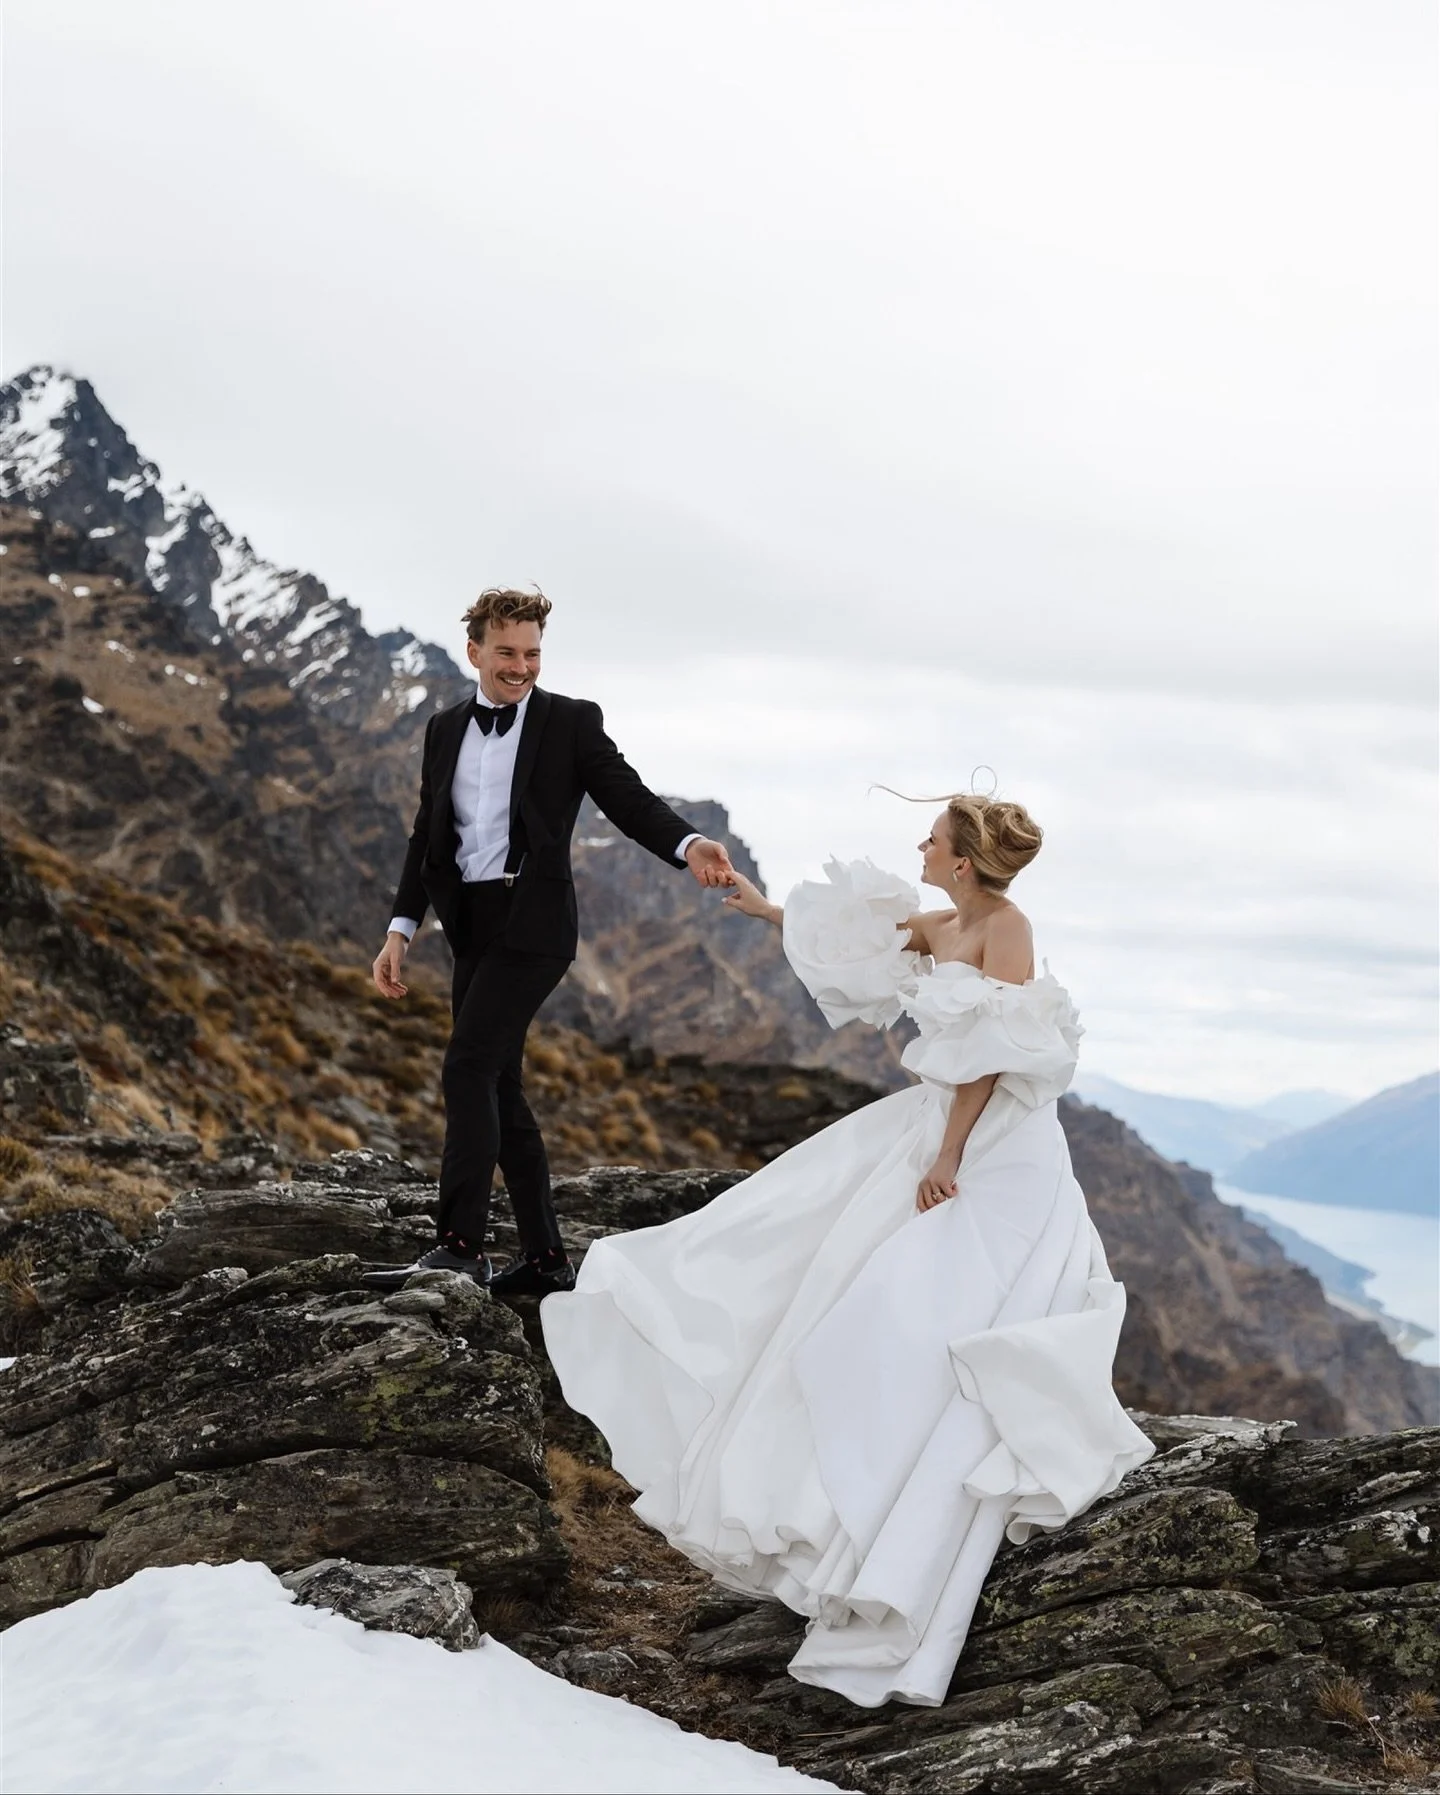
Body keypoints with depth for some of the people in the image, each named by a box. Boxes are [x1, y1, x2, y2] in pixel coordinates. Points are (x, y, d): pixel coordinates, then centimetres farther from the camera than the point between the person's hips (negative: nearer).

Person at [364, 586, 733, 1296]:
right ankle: (544, 1258, 16)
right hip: (470, 925, 7)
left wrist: (689, 845, -28)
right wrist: (400, 930, 8)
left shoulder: (572, 721, -1)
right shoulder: (445, 729, 13)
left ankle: (458, 1245, -16)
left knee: (467, 1069, -17)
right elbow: (428, 834, 16)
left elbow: (628, 798, -9)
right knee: (498, 1087, 8)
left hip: (531, 923, -6)